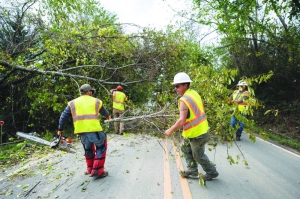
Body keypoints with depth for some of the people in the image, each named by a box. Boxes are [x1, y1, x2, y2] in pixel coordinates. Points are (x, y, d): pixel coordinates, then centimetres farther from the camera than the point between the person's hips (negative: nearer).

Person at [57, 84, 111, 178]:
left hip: (81, 131, 3)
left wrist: (60, 129, 27)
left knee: (88, 148, 25)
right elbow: (104, 111, 32)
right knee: (101, 147, 14)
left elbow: (63, 116, 15)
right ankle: (97, 170, 8)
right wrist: (108, 116, 53)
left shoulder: (72, 103, 17)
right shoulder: (96, 101, 15)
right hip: (94, 129, -3)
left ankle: (90, 169, 33)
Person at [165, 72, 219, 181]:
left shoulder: (184, 100, -25)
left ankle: (212, 172, 33)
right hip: (201, 129, 9)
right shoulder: (194, 93, 3)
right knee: (186, 148, 22)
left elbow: (181, 121, -32)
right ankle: (192, 171, 32)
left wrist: (171, 130, -17)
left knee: (198, 156, 13)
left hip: (197, 133, -9)